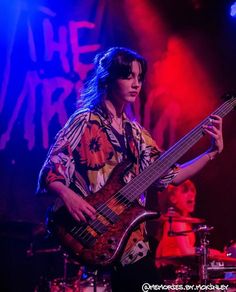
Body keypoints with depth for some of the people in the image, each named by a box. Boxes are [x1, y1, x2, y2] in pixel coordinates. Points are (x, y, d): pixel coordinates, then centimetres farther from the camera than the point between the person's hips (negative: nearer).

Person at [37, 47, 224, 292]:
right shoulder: (85, 122, -6)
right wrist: (68, 195, -31)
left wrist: (213, 151, 4)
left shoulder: (135, 132, 14)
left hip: (132, 244, 7)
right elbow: (49, 173, -11)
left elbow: (170, 175, 11)